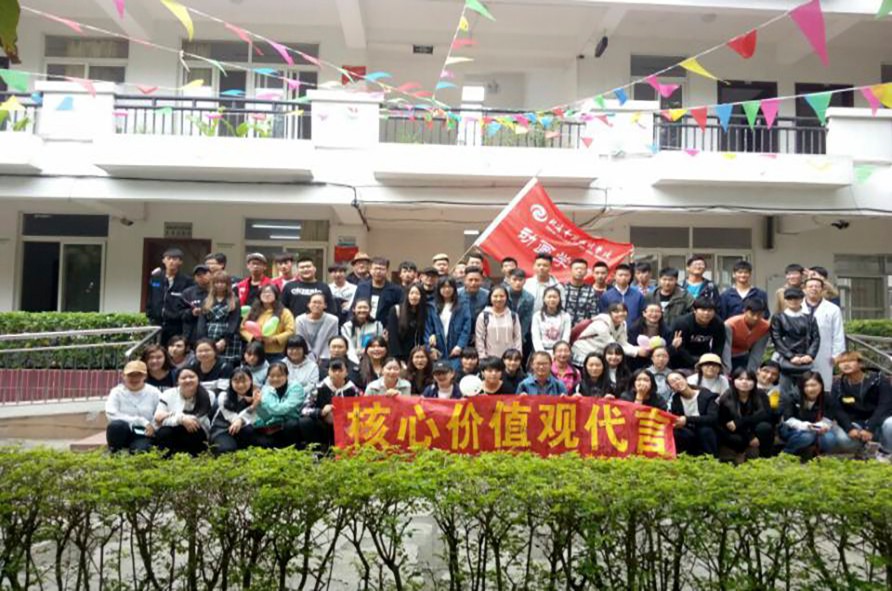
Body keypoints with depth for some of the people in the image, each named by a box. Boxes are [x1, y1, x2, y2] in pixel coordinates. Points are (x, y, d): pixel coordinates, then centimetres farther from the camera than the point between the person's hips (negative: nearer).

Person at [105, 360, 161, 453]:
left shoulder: (154, 393, 1)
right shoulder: (117, 392, 0)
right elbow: (111, 415, -16)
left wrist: (153, 426, -22)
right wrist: (141, 421, -19)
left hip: (144, 436, -2)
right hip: (124, 433, 2)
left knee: (140, 450, -36)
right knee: (116, 425, -33)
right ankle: (114, 453, -7)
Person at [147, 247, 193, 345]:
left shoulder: (186, 281, -2)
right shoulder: (155, 279, 9)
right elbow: (149, 300, 15)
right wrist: (150, 315, 8)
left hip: (176, 327, -3)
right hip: (156, 324, 3)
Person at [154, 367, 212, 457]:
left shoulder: (207, 396, -8)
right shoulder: (168, 394, -1)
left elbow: (198, 420, -16)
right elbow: (158, 419, -10)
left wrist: (170, 416, -17)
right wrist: (181, 419, -26)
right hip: (171, 436, 2)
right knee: (163, 433, -30)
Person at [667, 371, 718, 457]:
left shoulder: (707, 395, -10)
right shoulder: (675, 399, -1)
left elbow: (713, 418, -23)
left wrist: (687, 420, -32)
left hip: (707, 435, -2)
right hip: (689, 438, 2)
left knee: (705, 430, -34)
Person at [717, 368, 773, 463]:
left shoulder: (760, 395, -9)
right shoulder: (726, 398, -13)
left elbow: (766, 415, -24)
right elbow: (725, 424, -14)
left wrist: (738, 422, -31)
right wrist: (749, 438, -25)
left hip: (755, 433, 1)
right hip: (738, 434, -1)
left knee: (765, 426, -30)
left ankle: (763, 457, -13)